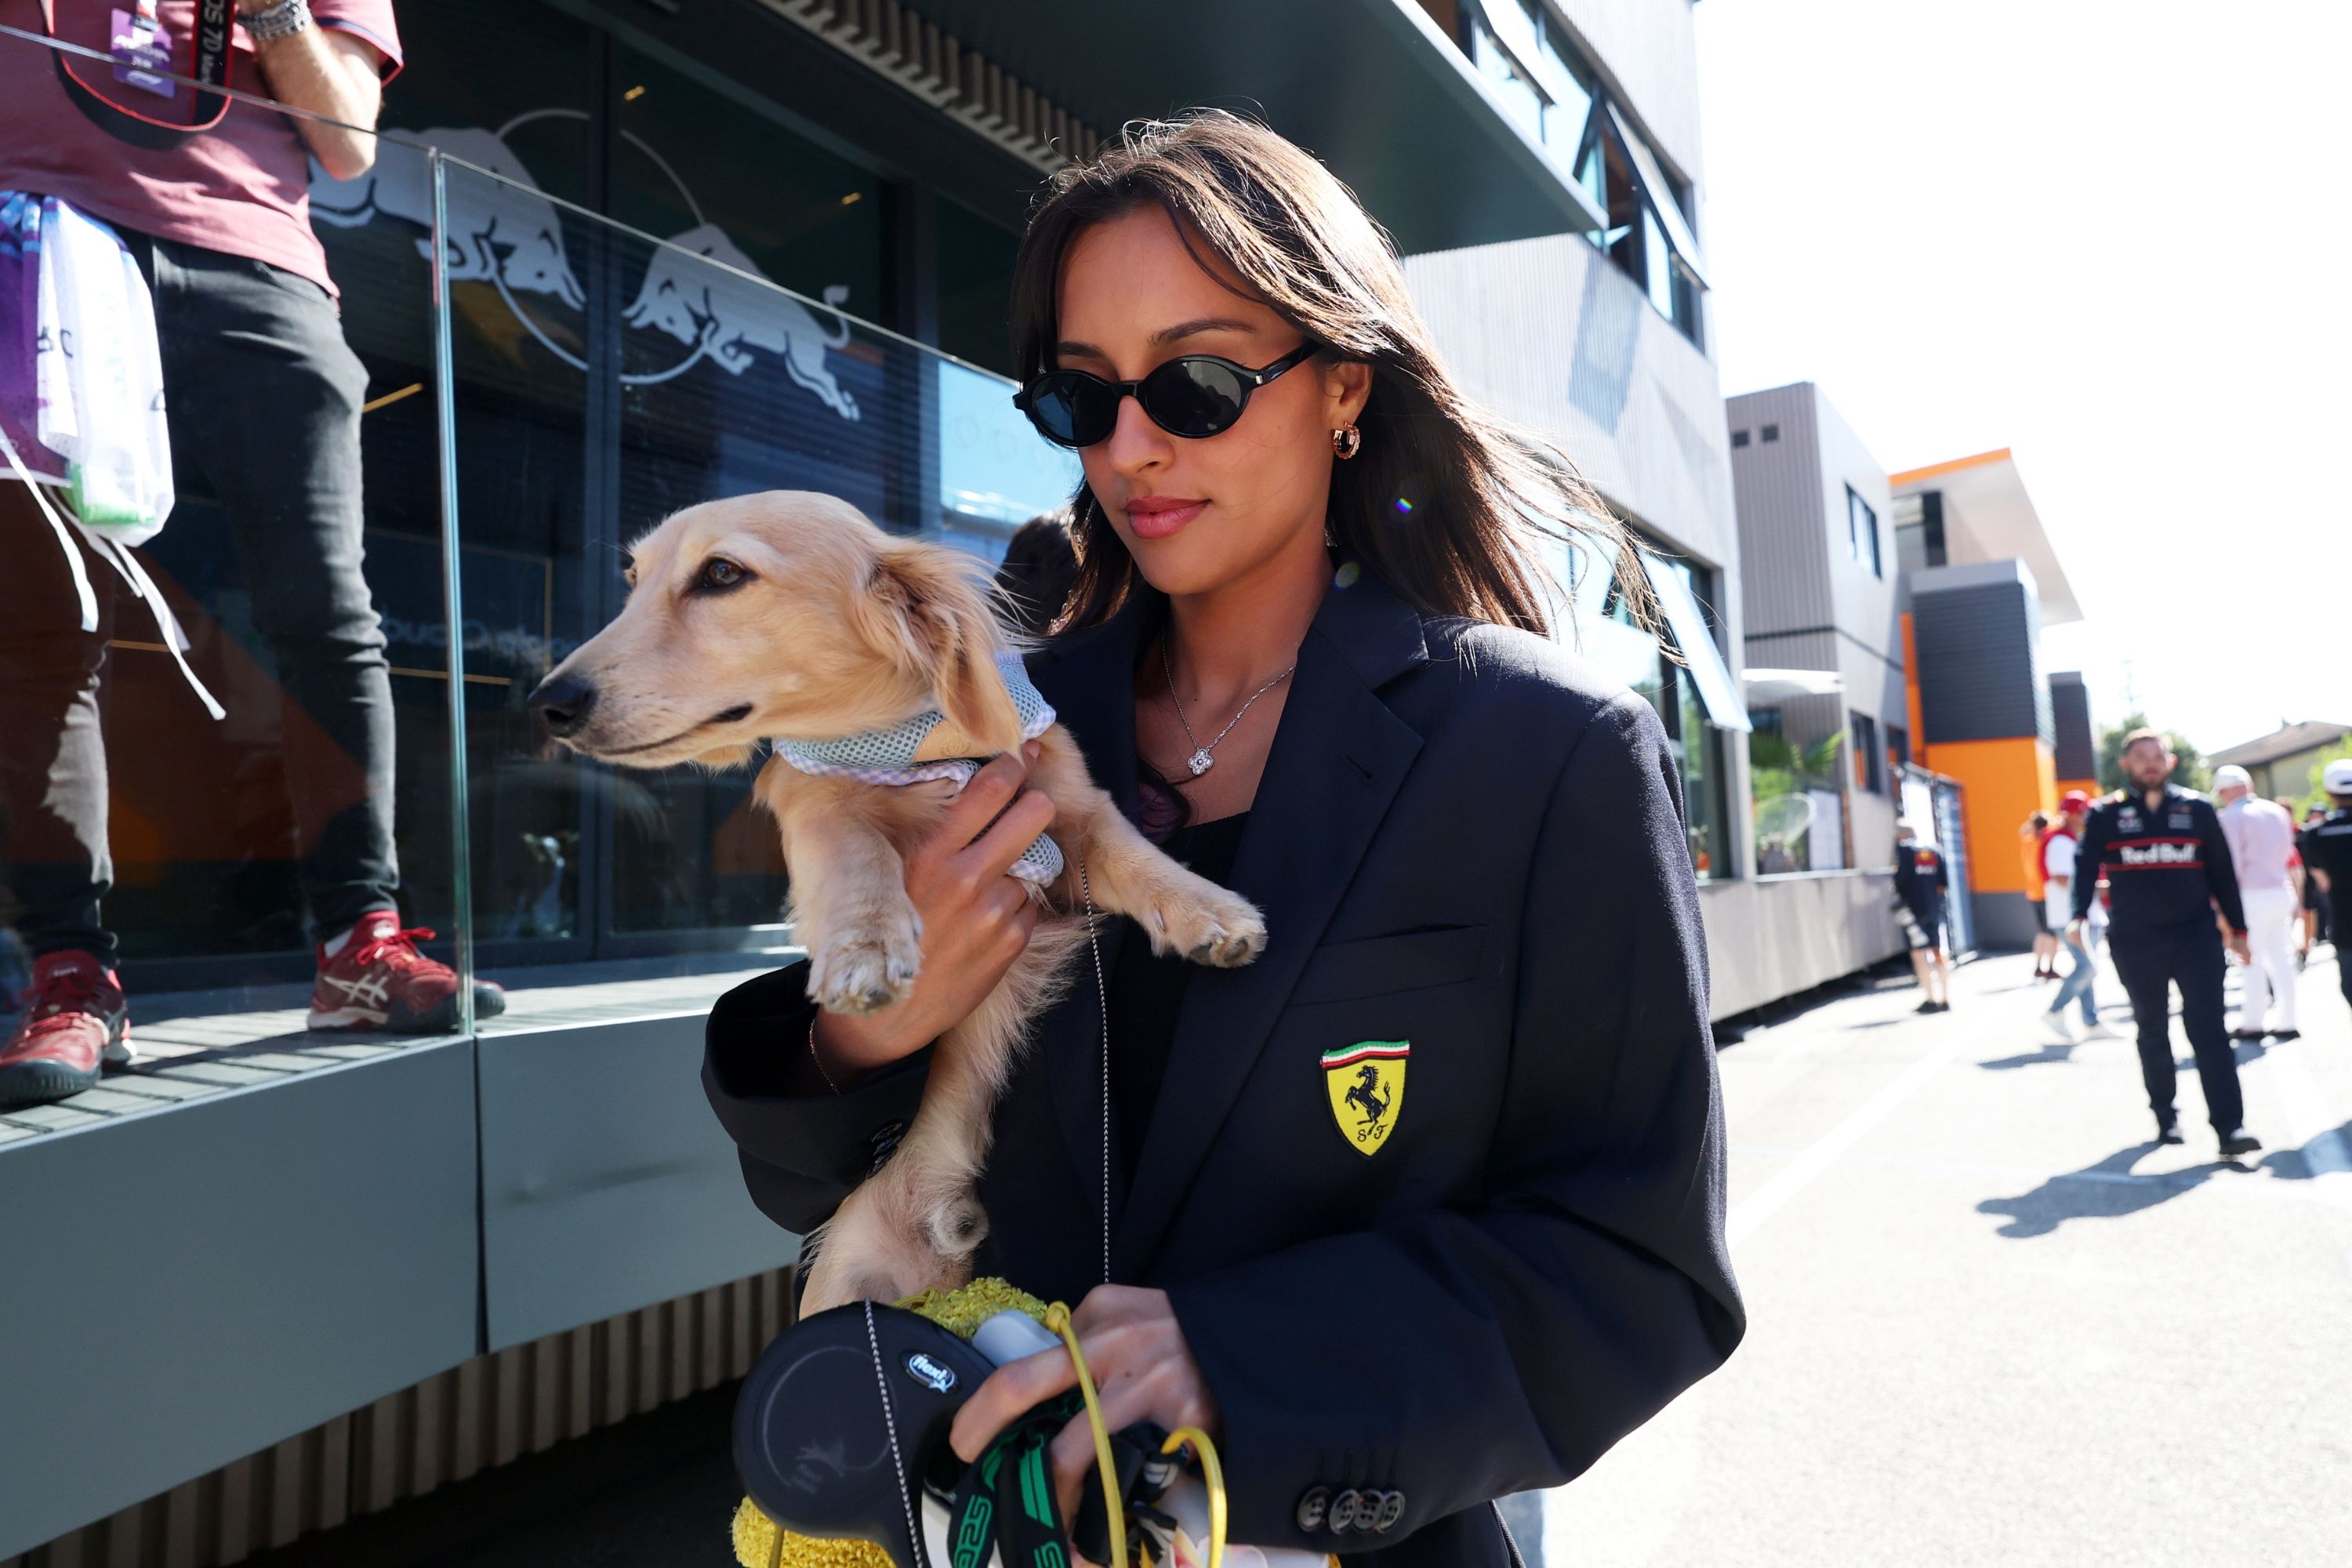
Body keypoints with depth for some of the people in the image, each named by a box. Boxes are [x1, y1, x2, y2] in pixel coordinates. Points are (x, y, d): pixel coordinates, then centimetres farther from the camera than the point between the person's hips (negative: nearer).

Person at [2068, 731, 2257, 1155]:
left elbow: (2222, 872, 9)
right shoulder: (2106, 814, 1)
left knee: (2208, 1029, -4)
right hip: (2134, 941, 0)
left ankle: (2230, 1127, -4)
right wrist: (2079, 916, -20)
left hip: (2196, 934, 0)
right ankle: (2165, 1117, 21)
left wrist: (2238, 927, 10)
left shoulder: (2198, 809, 5)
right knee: (2152, 1031, 10)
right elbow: (2086, 868, -5)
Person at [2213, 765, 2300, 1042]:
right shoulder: (2276, 812, 10)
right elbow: (2287, 853, 17)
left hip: (2252, 896, -6)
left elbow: (2231, 863, -14)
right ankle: (2287, 1023, 13)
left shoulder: (2231, 817, -11)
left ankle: (2253, 1023, 4)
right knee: (2281, 959, 10)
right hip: (2281, 892, 6)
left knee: (2253, 960, 0)